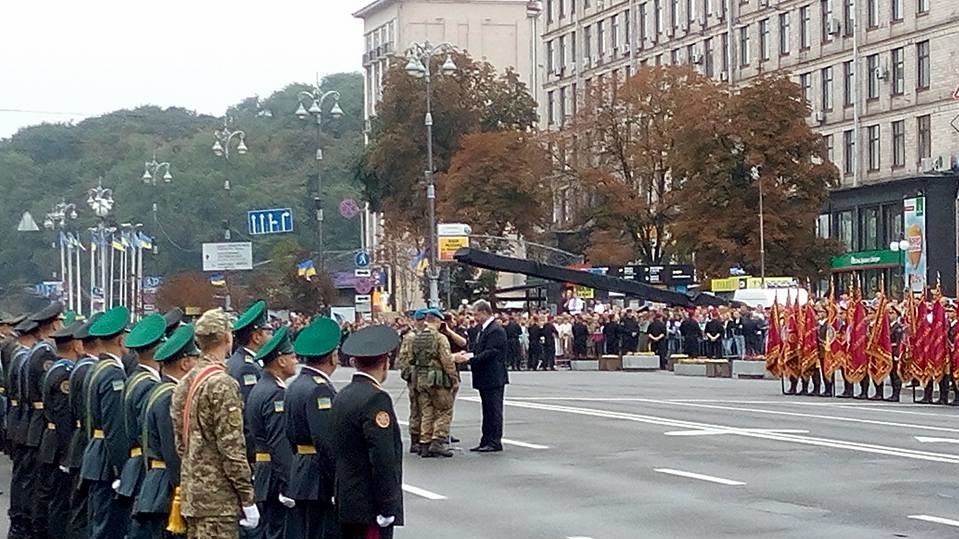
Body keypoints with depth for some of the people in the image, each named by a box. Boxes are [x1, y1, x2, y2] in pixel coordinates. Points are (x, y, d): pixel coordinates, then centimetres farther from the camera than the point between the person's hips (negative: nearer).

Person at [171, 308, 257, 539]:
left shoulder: (185, 383, 10)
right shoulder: (222, 384, -16)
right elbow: (232, 448, -19)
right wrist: (248, 499, -14)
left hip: (190, 492, 9)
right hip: (218, 498, -9)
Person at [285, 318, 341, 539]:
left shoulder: (295, 386, 13)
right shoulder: (319, 389, -17)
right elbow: (327, 443, -22)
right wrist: (339, 486, -19)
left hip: (298, 477, 10)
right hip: (320, 481, -10)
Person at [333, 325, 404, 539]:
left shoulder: (342, 396, 10)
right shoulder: (376, 399, -16)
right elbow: (383, 460, -20)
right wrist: (387, 507, -17)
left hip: (347, 503, 9)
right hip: (369, 507, -9)